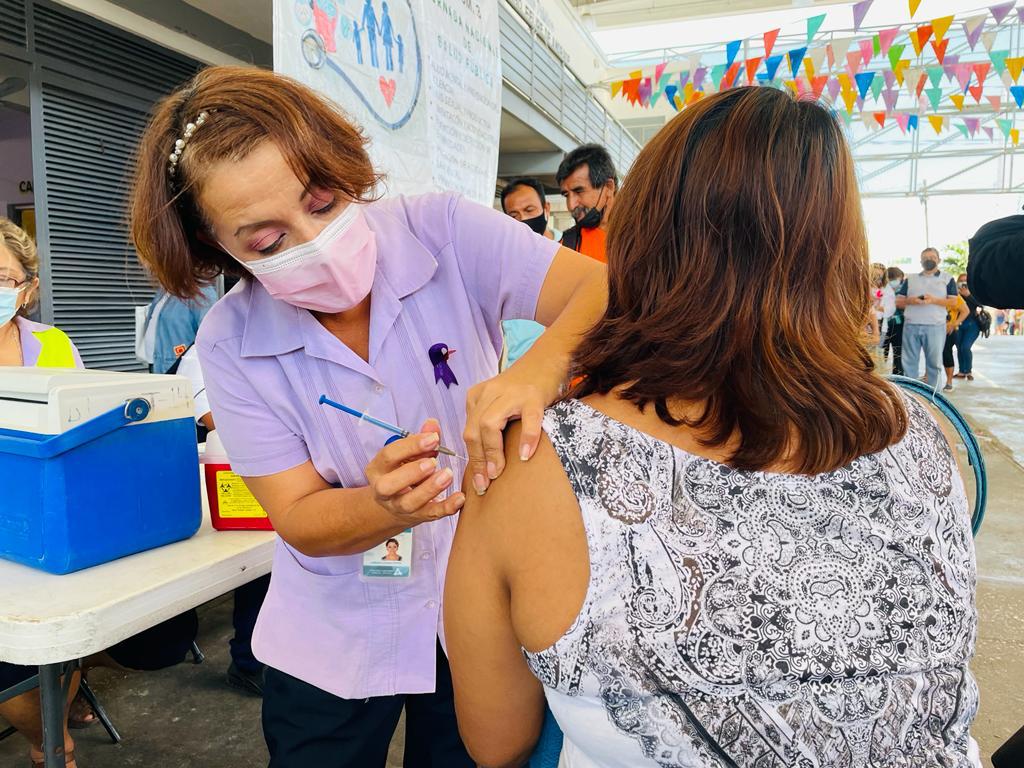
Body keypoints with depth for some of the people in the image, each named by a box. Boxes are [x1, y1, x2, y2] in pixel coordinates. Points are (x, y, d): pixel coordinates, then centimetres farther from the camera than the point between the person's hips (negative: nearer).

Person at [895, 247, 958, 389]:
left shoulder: (947, 279, 10)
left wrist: (934, 300, -15)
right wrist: (910, 300, -9)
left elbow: (953, 302, 1)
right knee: (909, 362, 2)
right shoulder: (910, 279, 16)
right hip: (911, 326, 2)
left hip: (935, 326, -2)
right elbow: (898, 301, 13)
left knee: (934, 362, 0)